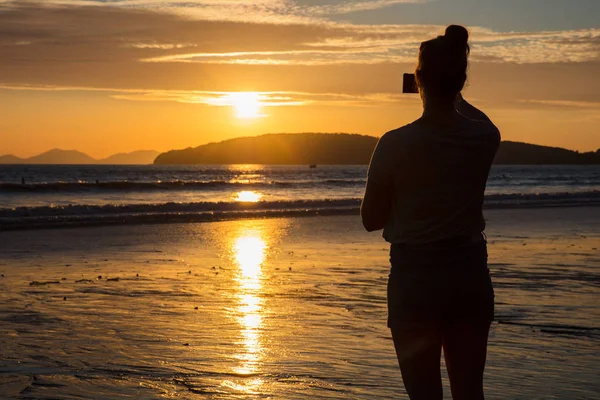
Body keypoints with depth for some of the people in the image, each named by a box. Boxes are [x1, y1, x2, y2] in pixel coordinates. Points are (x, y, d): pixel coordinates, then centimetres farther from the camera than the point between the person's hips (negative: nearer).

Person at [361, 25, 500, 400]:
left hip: (415, 278, -3)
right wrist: (453, 97, 34)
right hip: (470, 274, 3)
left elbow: (371, 220, -3)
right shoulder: (484, 138, -3)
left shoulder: (396, 144, -13)